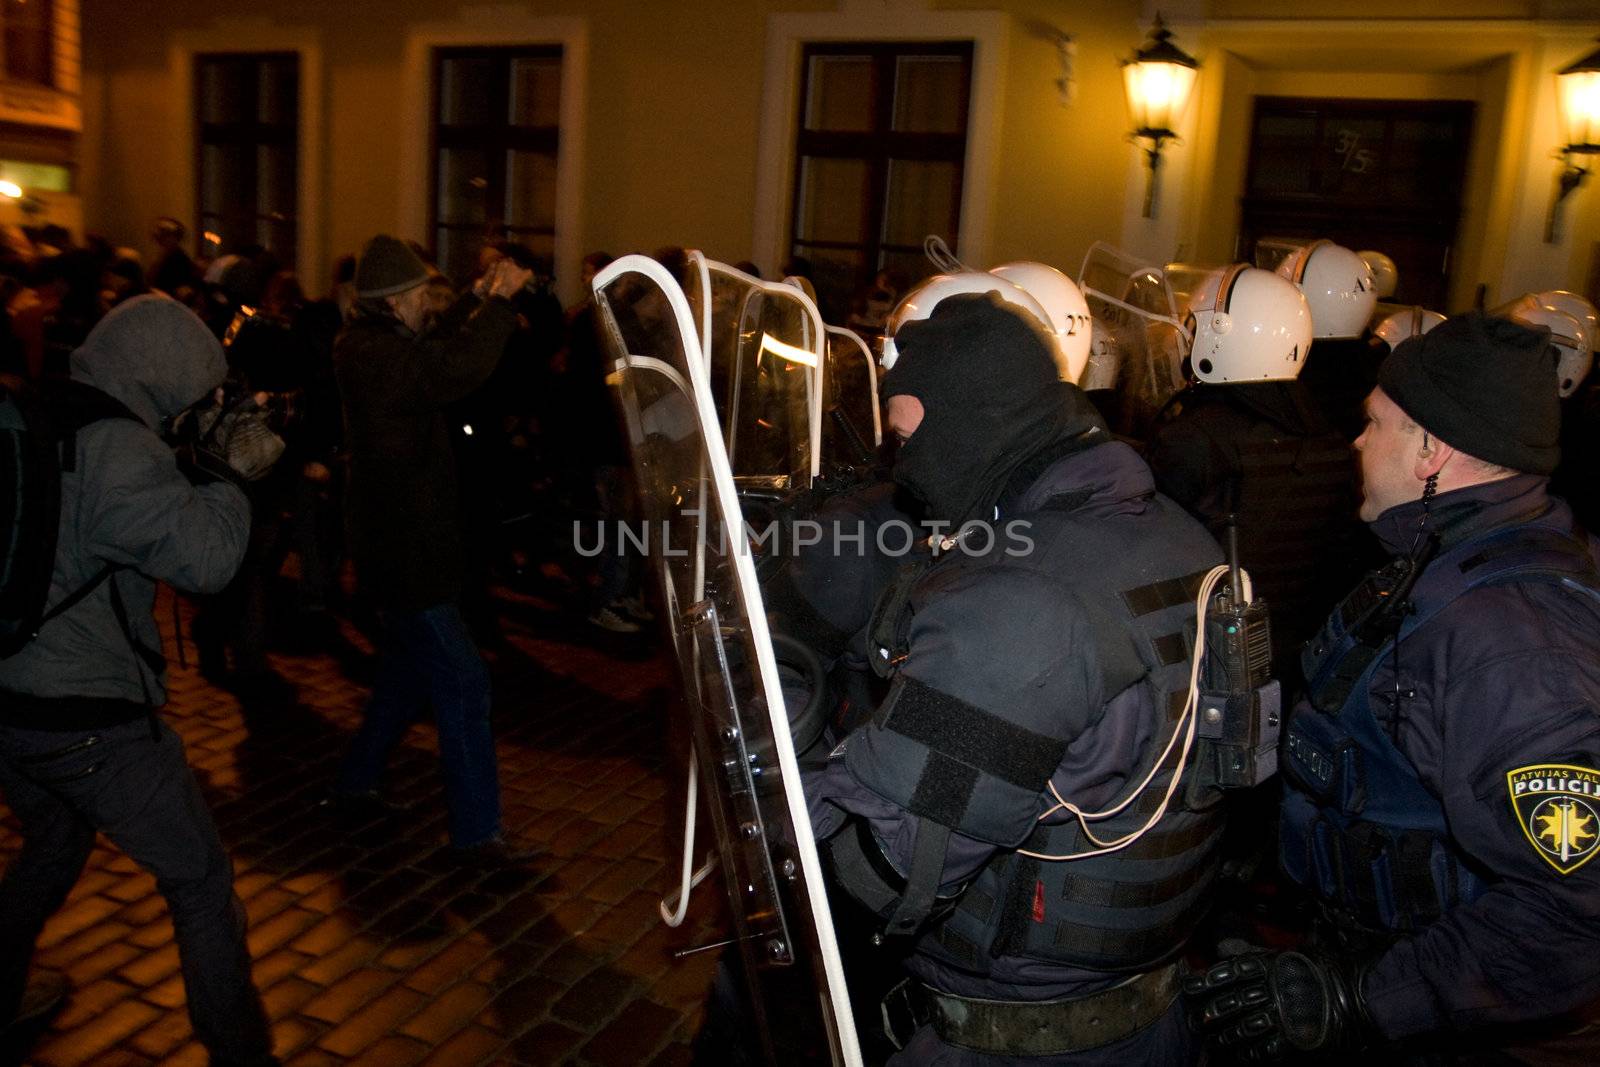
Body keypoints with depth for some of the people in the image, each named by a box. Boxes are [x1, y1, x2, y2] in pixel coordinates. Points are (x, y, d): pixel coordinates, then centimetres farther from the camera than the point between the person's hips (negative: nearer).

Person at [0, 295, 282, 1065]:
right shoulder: (116, 446, -18)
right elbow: (206, 556, -25)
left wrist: (205, 470, 10)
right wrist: (232, 474, -10)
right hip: (90, 723, -9)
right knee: (202, 884, 4)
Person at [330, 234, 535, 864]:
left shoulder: (365, 345, 9)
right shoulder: (382, 355, -23)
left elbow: (436, 346, 22)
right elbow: (462, 367, -37)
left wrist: (479, 298, 17)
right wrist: (500, 299, -25)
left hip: (394, 544, 11)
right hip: (408, 553, -11)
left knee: (407, 668, 24)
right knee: (462, 684, -7)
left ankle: (356, 783, 38)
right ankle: (476, 833, -1)